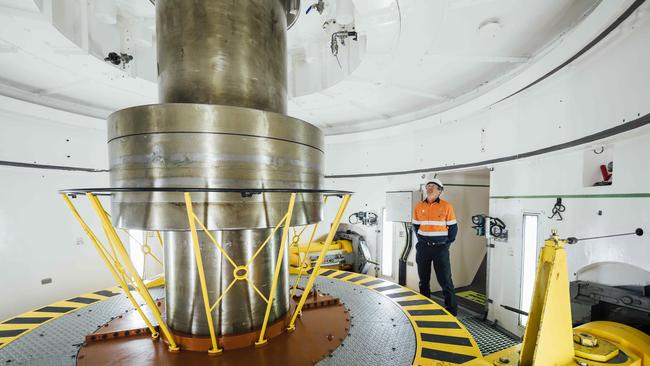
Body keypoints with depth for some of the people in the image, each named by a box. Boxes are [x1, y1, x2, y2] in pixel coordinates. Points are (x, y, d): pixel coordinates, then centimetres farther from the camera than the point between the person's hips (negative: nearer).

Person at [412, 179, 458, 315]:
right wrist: (421, 241, 6)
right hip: (423, 248, 3)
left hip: (440, 248, -3)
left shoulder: (447, 206, -3)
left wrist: (447, 243, -4)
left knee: (445, 280, 0)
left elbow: (453, 227, 1)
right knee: (423, 280, 13)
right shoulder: (419, 206, 5)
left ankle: (451, 310, 15)